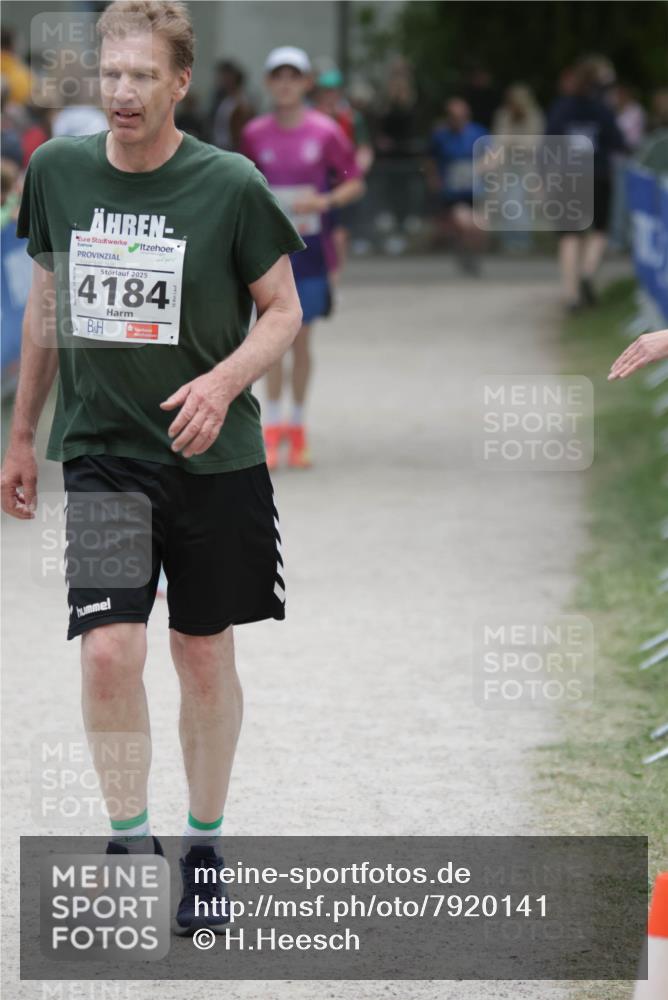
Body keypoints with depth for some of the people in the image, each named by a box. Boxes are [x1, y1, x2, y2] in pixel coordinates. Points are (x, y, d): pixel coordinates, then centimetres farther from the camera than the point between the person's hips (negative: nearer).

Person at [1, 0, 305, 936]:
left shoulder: (230, 184, -9)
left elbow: (283, 309, 0)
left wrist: (225, 381, -19)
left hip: (215, 461, -1)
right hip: (98, 454, 1)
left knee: (205, 657, 8)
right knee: (108, 651, -14)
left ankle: (204, 846, 25)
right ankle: (130, 837, 2)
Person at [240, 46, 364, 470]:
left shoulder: (325, 132, -4)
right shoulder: (255, 134, 1)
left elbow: (355, 183, -1)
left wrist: (324, 201, -17)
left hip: (309, 246, -1)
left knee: (301, 339, 6)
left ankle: (297, 427, 17)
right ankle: (272, 428, -1)